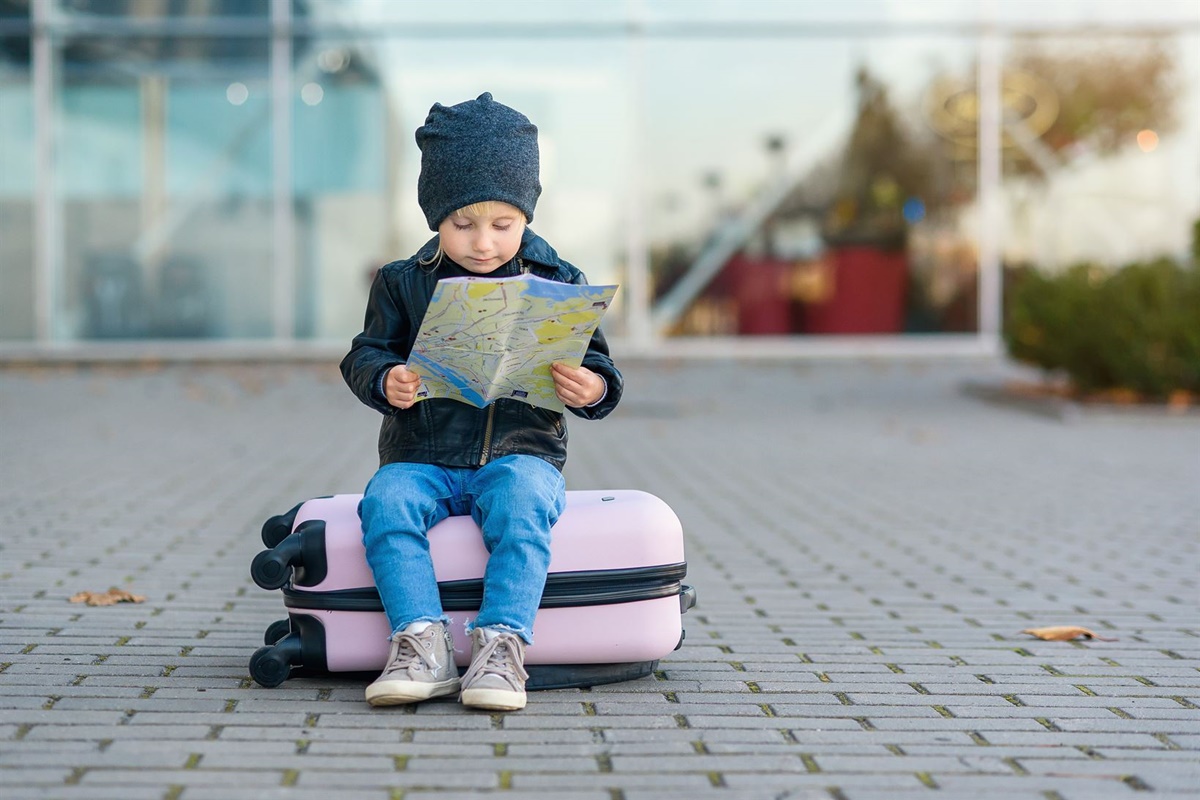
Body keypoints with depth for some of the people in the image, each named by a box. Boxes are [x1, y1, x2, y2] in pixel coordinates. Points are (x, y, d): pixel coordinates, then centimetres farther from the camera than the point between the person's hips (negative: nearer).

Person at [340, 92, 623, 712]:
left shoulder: (558, 284, 7)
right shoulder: (403, 283, 8)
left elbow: (597, 364, 9)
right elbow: (364, 355, 7)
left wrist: (593, 389, -16)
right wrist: (386, 381, -17)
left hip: (521, 453, -1)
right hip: (421, 458, 1)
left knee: (523, 499, -34)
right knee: (386, 501, -29)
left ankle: (502, 644, -34)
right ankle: (422, 644, -31)